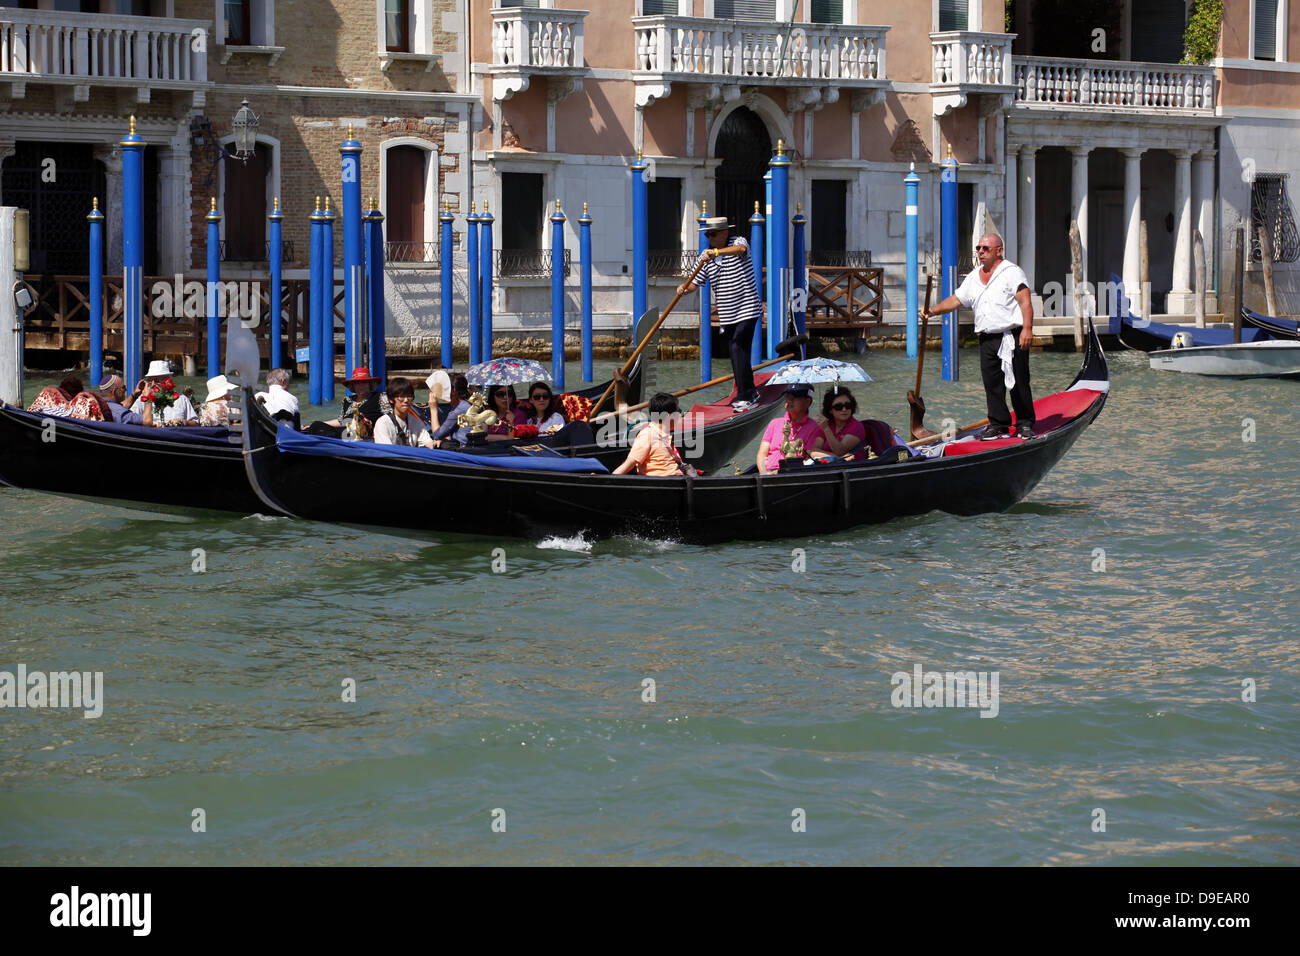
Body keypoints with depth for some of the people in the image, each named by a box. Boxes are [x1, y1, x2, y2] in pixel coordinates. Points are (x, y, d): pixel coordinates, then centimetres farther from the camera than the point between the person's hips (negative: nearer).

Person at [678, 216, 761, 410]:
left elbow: (740, 249, -34)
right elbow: (696, 282, 6)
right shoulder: (706, 256, 7)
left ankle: (746, 396, -14)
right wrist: (684, 288, -17)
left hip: (747, 309, -7)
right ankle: (750, 392, 23)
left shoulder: (738, 241, -8)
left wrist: (716, 252, -50)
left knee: (739, 349, -15)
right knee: (734, 352, 10)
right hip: (726, 314, 7)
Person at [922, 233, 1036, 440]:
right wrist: (933, 311, 6)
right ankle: (998, 425, 8)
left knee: (1018, 382, -3)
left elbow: (1025, 302, -11)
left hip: (1012, 336, -6)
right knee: (992, 384, 2)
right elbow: (956, 300, 22)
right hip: (987, 339, 6)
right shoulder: (973, 278, 19)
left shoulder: (1012, 272, -2)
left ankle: (1025, 424, 5)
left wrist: (1027, 328, -22)